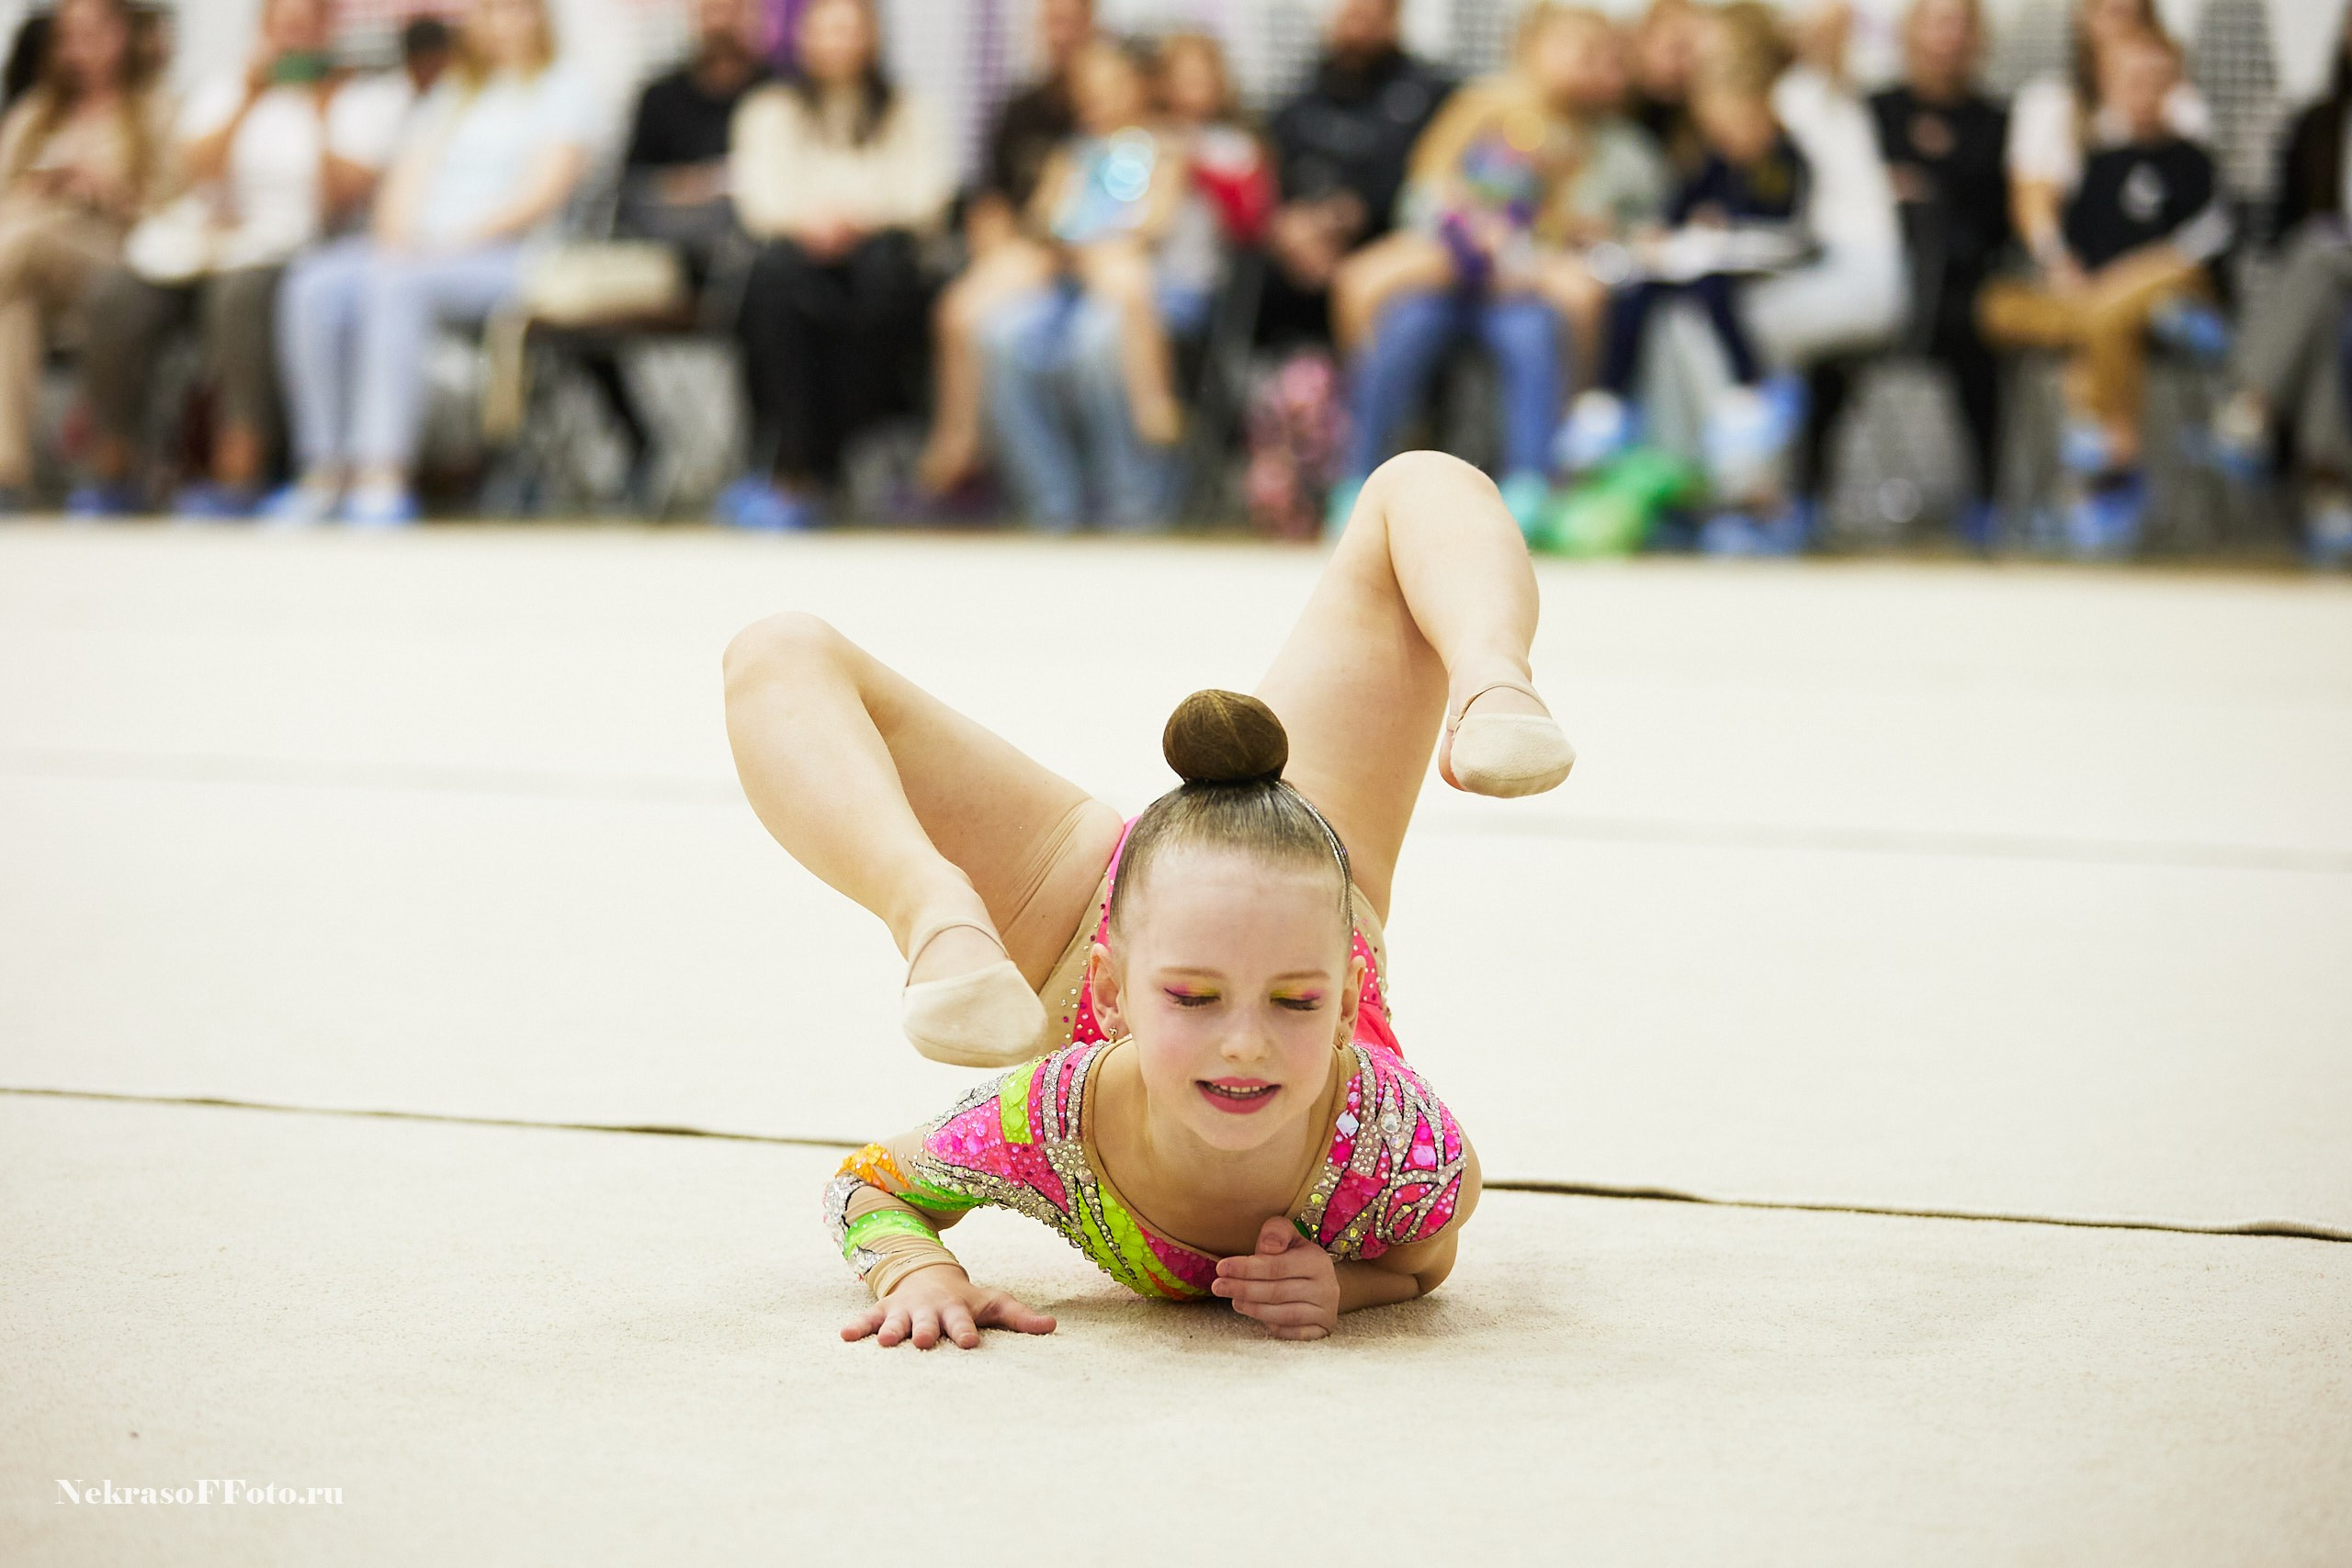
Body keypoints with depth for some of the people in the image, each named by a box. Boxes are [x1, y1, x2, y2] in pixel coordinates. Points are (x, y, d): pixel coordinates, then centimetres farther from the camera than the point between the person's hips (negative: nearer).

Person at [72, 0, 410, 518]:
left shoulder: (372, 97, 12)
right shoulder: (222, 92, 22)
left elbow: (346, 195, -2)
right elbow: (197, 170, 2)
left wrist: (322, 114, -4)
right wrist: (249, 97, -3)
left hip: (290, 239, -4)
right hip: (199, 229, 4)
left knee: (243, 288, -40)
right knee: (115, 295, -27)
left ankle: (238, 478, -40)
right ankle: (110, 474, -17)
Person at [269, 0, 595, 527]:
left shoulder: (561, 91, 9)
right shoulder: (447, 97, 26)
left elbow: (543, 191, -5)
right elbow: (408, 181, 15)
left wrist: (455, 240, -15)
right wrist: (395, 239, -7)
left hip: (501, 254, -5)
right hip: (412, 249, 5)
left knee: (396, 287, -37)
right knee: (314, 288, -26)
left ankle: (383, 479, -46)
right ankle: (325, 473, -28)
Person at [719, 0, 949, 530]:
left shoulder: (909, 116, 22)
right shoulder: (771, 110, 22)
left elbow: (924, 198, 5)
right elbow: (756, 196, 7)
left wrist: (852, 214, -13)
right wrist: (803, 217, -15)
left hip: (877, 243, 0)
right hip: (799, 244, 0)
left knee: (884, 267, -39)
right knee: (781, 270, -38)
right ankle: (803, 463, -44)